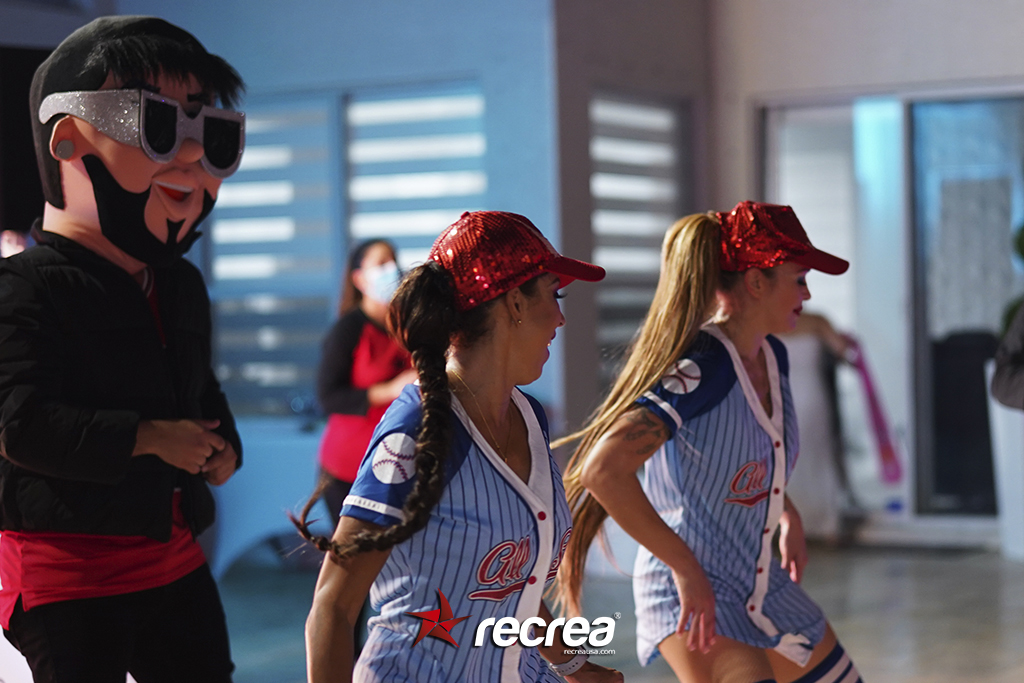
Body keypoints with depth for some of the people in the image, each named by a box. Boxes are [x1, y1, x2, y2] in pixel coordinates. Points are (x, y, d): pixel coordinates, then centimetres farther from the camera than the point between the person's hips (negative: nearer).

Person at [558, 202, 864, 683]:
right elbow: (603, 469, -35)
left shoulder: (772, 358, 3)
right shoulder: (697, 368, -25)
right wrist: (685, 567, -30)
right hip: (692, 598, -9)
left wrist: (789, 517, 16)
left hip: (761, 586, 9)